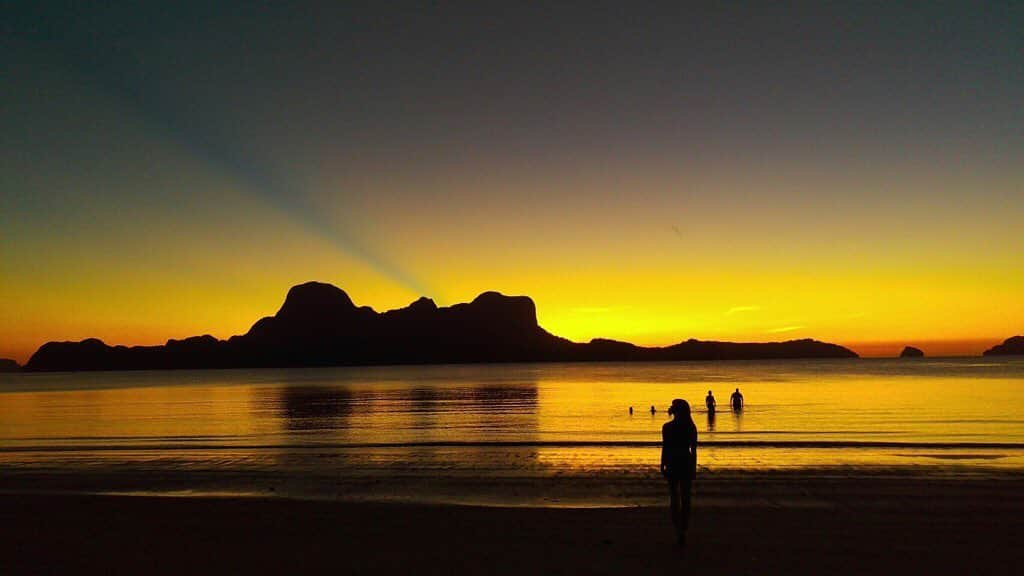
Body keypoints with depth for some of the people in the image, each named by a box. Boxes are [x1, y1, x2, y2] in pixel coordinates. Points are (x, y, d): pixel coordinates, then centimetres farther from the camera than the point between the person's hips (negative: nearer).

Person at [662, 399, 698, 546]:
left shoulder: (667, 427, -10)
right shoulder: (691, 427, -3)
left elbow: (665, 448, -9)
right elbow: (694, 450, 1)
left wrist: (663, 466, 0)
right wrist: (694, 467, 9)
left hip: (673, 464, -2)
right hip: (687, 463, 2)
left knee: (674, 497, 11)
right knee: (685, 499, 10)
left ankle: (678, 529, -2)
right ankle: (682, 531, 10)